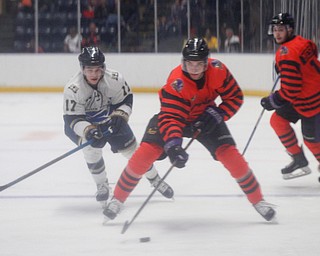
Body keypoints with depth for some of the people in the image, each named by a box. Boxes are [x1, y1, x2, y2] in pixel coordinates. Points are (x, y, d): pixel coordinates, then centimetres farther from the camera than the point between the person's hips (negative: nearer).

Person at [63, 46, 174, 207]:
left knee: (130, 147, 4)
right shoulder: (73, 89, -32)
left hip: (109, 119, 2)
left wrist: (120, 115, -24)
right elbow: (72, 118, -30)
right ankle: (102, 187, -4)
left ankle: (155, 180, 26)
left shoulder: (114, 79, -26)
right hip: (81, 124, -2)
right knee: (92, 146, -26)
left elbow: (126, 98, -8)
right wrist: (87, 130, -46)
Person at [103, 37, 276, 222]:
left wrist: (217, 115, -28)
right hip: (176, 115, -2)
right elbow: (170, 117, -40)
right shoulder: (176, 82, -35)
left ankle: (258, 201, 6)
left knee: (230, 155, -12)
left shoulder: (218, 70, -26)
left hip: (206, 118, 2)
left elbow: (235, 97, -13)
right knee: (146, 153, -16)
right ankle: (118, 199, 0)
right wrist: (173, 146, -54)